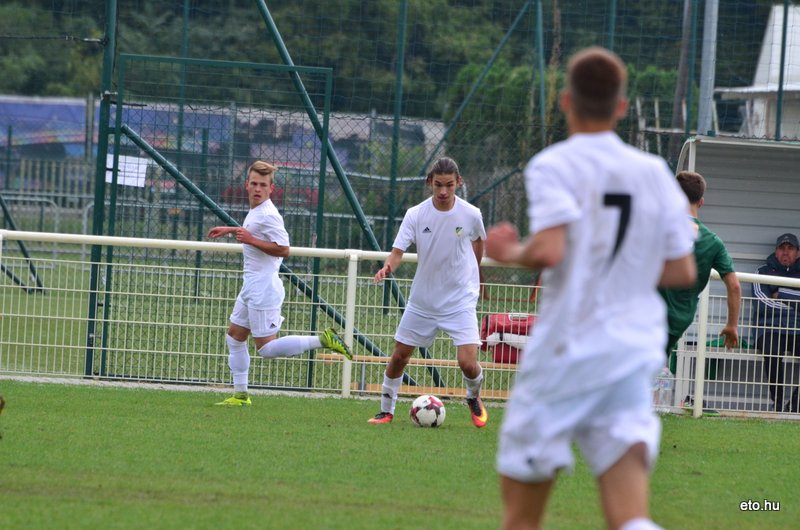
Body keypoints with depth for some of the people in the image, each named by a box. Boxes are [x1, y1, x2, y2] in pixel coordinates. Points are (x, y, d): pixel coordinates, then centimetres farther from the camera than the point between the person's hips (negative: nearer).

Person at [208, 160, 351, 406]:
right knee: (234, 338, 14)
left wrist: (251, 240, -23)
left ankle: (323, 340, -7)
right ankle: (240, 394, 20)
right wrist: (229, 230, 36)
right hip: (252, 287, 10)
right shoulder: (256, 211, 11)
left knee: (266, 348, -10)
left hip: (264, 289, -10)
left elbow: (283, 249, -24)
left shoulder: (268, 215, -18)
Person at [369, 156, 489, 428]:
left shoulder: (470, 215, -10)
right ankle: (386, 410, 25)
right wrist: (387, 267, -39)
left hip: (460, 301, -2)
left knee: (467, 362, -13)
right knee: (399, 356, 6)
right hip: (422, 300, 2)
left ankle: (474, 397, 20)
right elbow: (398, 250, -17)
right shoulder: (415, 215, -11)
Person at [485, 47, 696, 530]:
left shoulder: (553, 165, -6)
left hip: (565, 352, -4)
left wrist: (509, 253, 0)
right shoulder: (655, 173, 9)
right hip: (634, 356, 4)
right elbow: (682, 272, 11)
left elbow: (548, 251, -21)